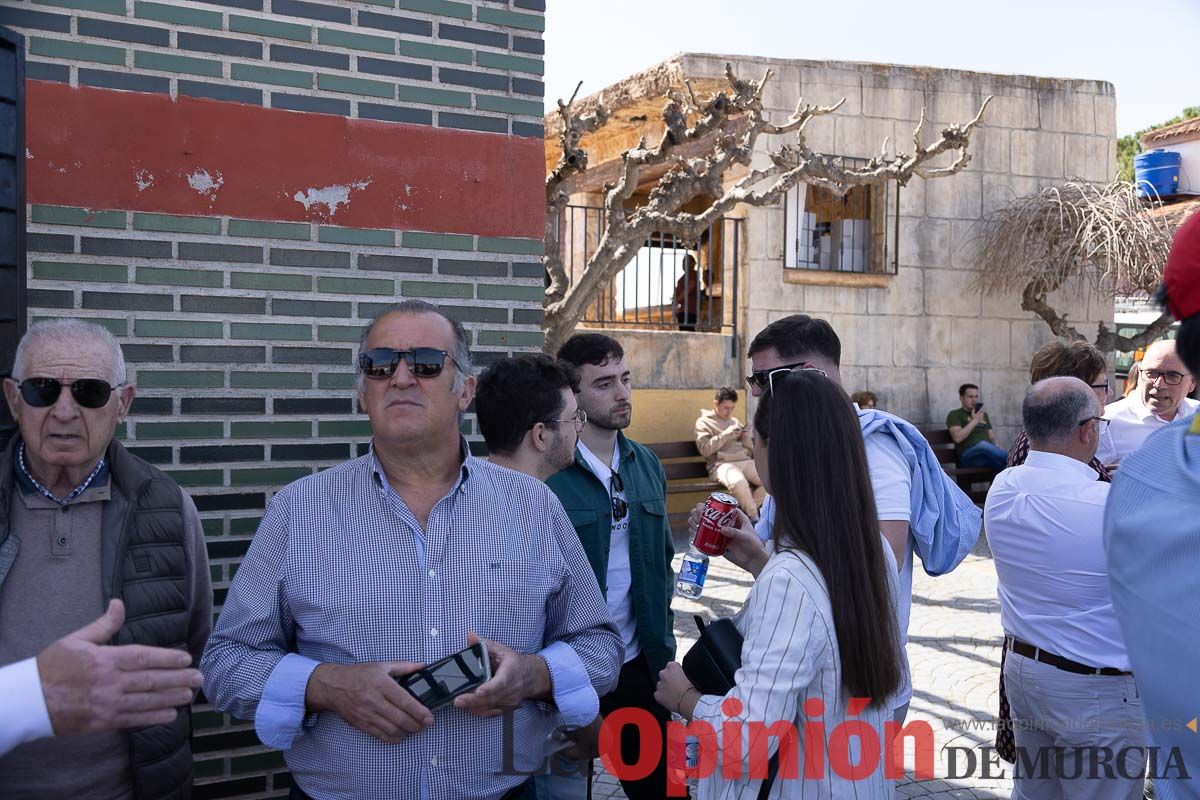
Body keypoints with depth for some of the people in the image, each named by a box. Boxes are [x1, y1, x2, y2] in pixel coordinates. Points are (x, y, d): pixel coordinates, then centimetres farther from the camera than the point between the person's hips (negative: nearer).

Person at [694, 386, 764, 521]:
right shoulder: (704, 422, 9)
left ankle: (747, 511, -3)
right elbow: (704, 449, -7)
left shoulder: (735, 421, 25)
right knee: (739, 482, -39)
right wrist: (725, 435, -10)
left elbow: (750, 451, 23)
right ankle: (754, 517, -17)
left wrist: (746, 438, 2)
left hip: (745, 461, 6)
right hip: (722, 464, -6)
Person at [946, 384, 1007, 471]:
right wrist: (975, 421, -8)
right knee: (983, 444, -39)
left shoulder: (983, 414, 28)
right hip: (969, 455, -5)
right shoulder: (955, 415, 9)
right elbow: (957, 438, -7)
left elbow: (992, 437, 24)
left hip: (988, 454, 5)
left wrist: (998, 449, 1)